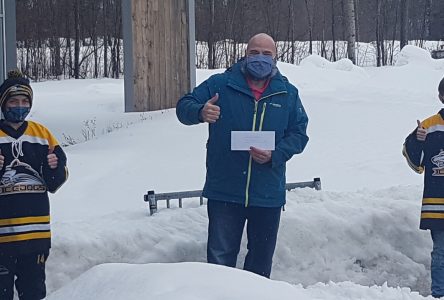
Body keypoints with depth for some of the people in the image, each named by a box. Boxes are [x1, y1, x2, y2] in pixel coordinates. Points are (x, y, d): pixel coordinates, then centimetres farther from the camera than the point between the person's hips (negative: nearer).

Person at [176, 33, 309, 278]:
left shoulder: (288, 94, 6)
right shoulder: (219, 85, -1)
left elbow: (299, 133, 7)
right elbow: (184, 107, -2)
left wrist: (275, 155, -12)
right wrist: (200, 112, -26)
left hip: (268, 194, 3)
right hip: (224, 192, -2)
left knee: (261, 258, 14)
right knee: (220, 257, -2)